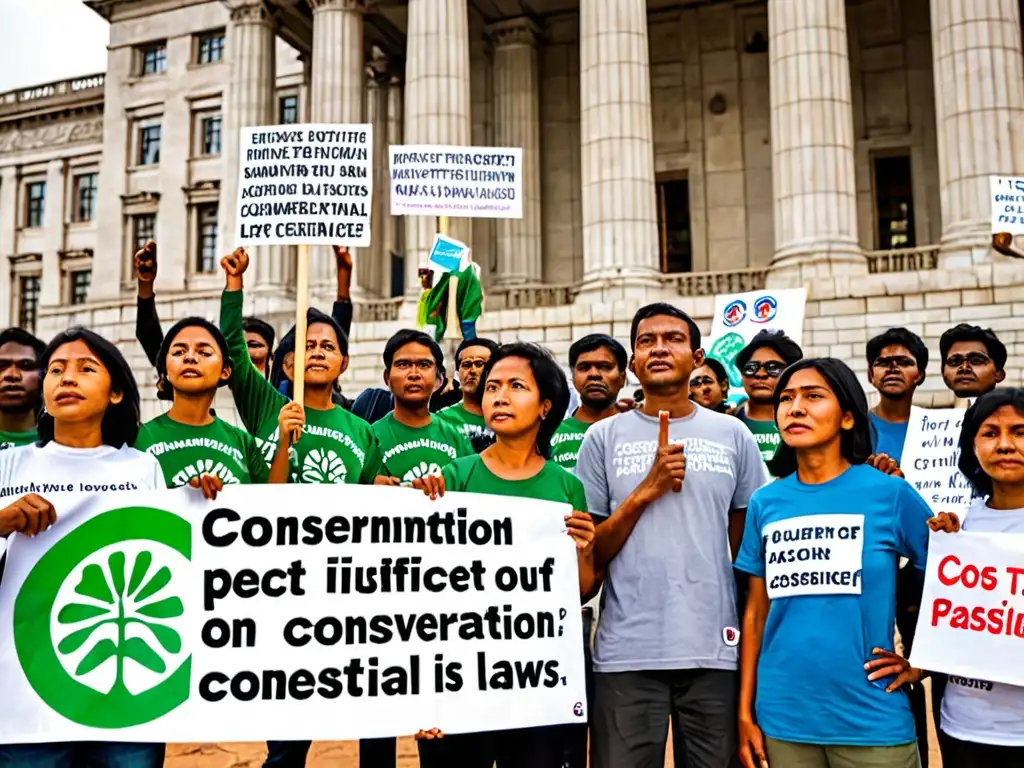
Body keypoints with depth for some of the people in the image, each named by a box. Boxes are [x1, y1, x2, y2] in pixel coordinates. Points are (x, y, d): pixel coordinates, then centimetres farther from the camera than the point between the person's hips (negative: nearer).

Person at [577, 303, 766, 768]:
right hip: (626, 653, -1)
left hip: (715, 648, 1)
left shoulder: (733, 435, 6)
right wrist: (647, 489, -11)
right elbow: (590, 555, 2)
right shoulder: (603, 438, 3)